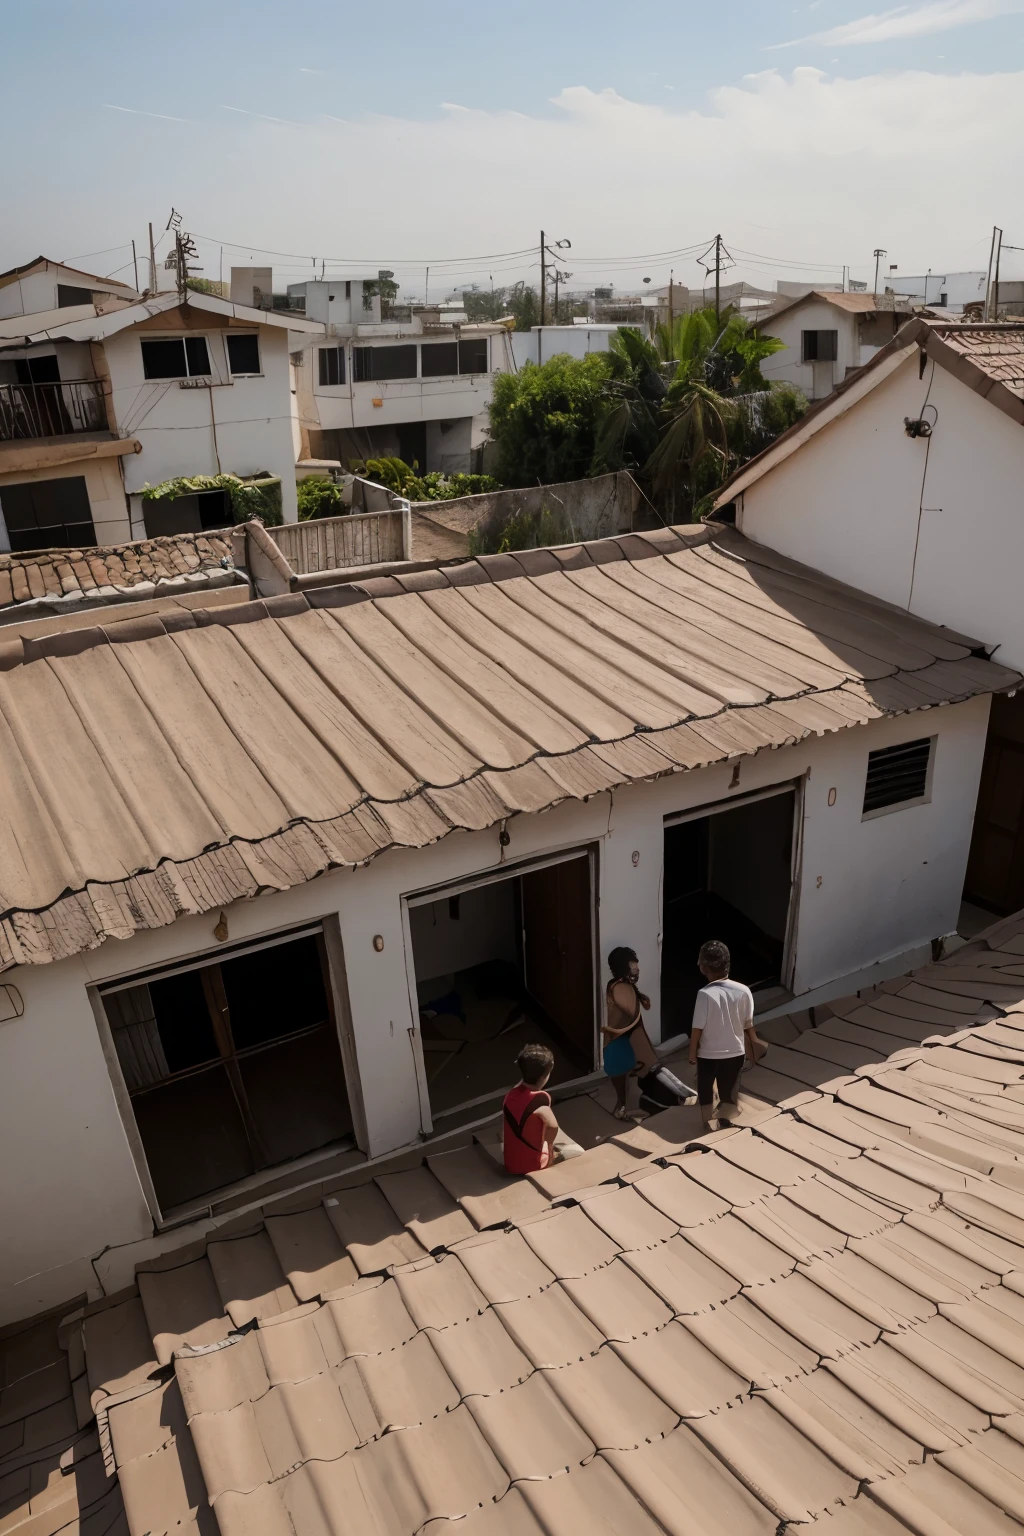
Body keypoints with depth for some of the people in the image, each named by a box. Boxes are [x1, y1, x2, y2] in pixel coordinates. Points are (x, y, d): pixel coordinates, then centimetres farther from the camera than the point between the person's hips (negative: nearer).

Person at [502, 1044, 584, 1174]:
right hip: (529, 1165, -6)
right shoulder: (540, 1098, -27)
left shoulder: (512, 1094, -6)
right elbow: (552, 1126, -39)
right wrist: (549, 1144, -21)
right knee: (578, 1152, 13)